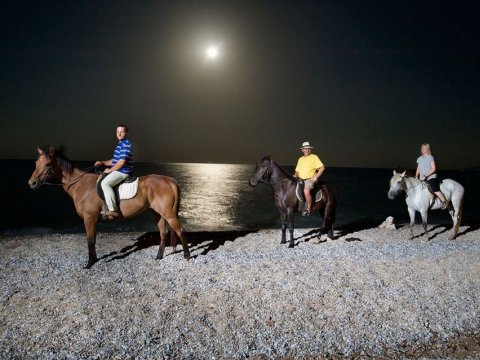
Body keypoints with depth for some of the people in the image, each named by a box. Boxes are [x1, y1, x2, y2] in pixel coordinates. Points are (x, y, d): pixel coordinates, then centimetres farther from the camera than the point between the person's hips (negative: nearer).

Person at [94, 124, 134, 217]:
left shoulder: (126, 144, -14)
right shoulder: (121, 144, 18)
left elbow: (121, 162, -20)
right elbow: (115, 160, 25)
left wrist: (110, 170, -11)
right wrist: (102, 162, 12)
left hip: (123, 171, -11)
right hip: (119, 171, 11)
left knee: (105, 183, -27)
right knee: (103, 181, 22)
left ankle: (112, 209, -27)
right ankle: (109, 205, 20)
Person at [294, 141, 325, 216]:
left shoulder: (314, 157, 0)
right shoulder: (300, 159, 18)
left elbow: (322, 167, -8)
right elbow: (297, 171, 23)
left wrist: (315, 178, -13)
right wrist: (296, 175, 1)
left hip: (310, 180, -7)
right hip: (300, 180, 7)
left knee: (306, 190, -35)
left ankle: (308, 208, -21)